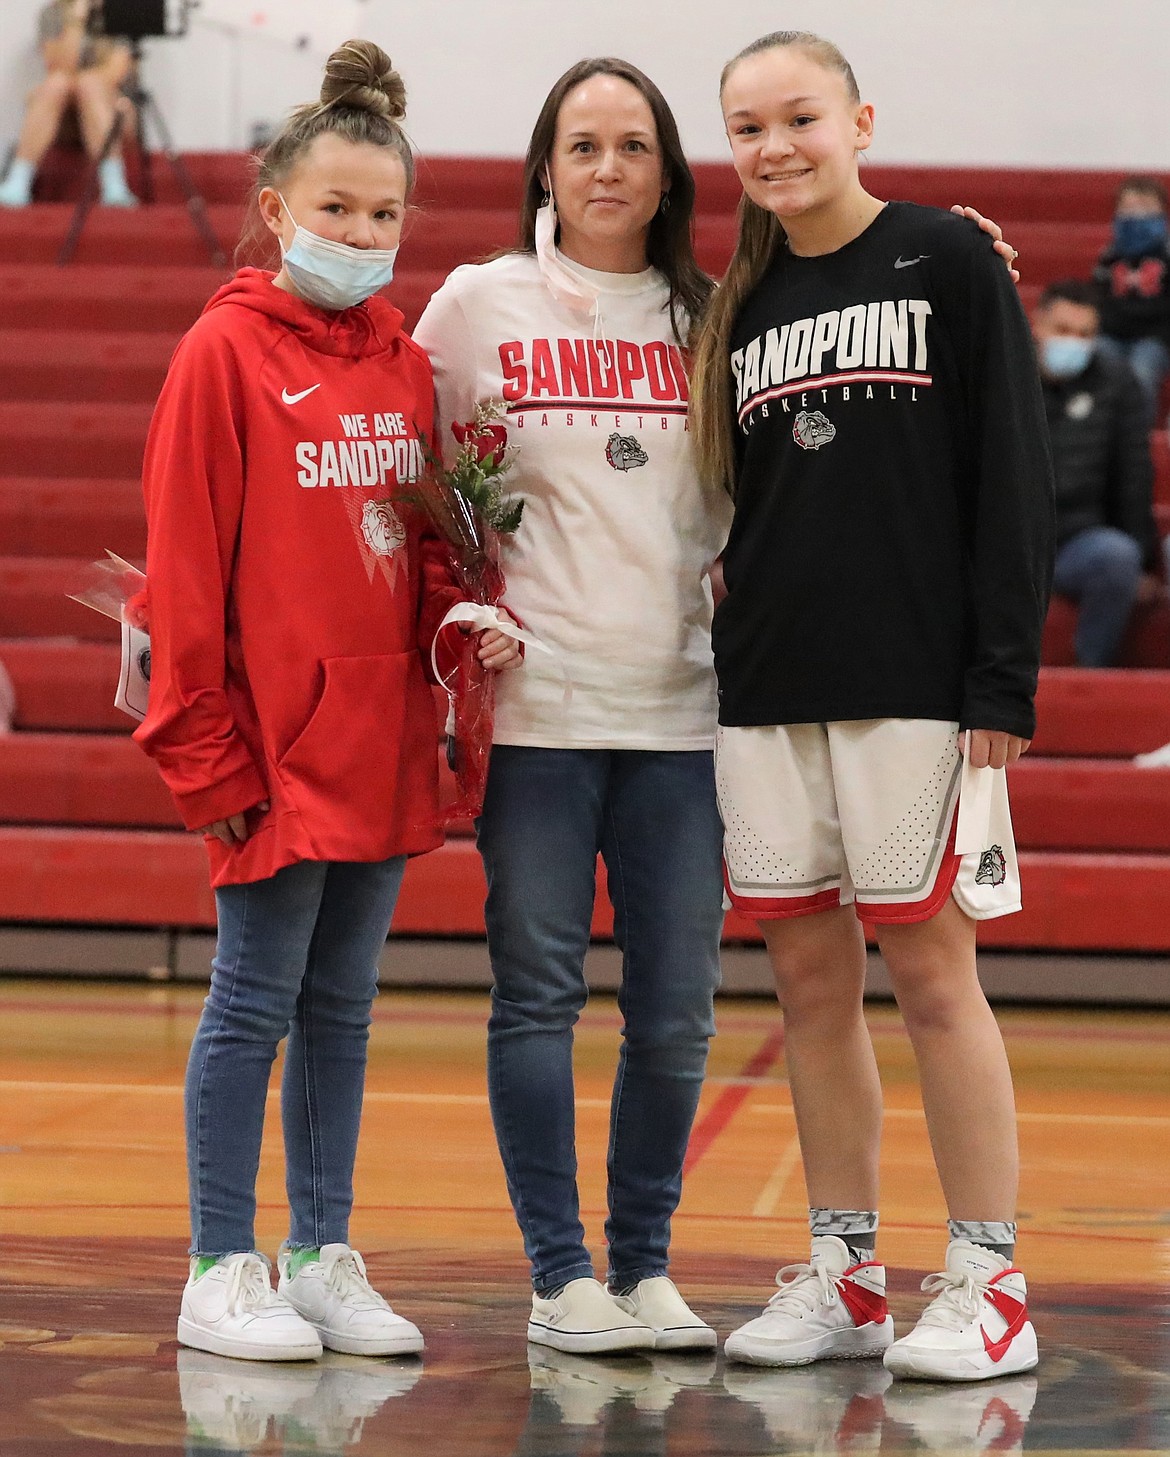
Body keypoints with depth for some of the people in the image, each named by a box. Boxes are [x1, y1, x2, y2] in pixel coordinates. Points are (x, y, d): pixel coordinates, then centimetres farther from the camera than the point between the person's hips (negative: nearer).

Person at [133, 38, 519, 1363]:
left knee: (340, 1006, 12)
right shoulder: (225, 352, -6)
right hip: (276, 744, -6)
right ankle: (221, 1276, 7)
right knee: (256, 1002, -1)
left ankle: (323, 1260, 20)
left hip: (382, 743, 6)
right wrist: (206, 747, -11)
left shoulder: (406, 362, 11)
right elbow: (185, 563, -8)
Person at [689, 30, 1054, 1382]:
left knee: (928, 965, -5)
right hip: (767, 687, 5)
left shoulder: (946, 259, -1)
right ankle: (843, 1278, 14)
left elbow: (1011, 473, -5)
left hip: (914, 678, -5)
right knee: (809, 976, 6)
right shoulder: (743, 304, 14)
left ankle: (988, 1283, 2)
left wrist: (1003, 676, -12)